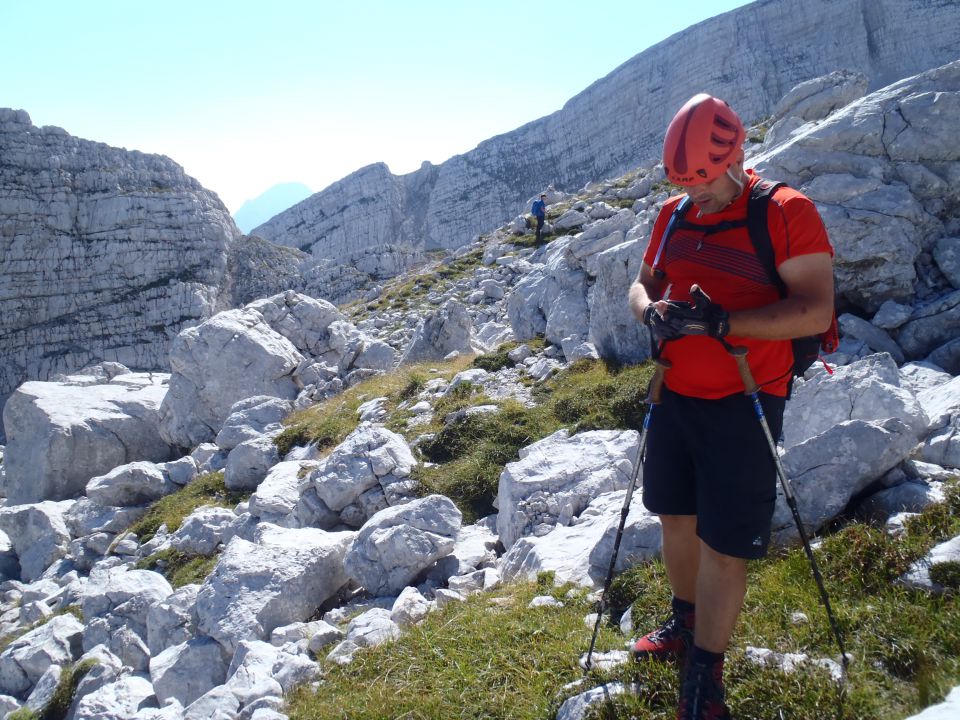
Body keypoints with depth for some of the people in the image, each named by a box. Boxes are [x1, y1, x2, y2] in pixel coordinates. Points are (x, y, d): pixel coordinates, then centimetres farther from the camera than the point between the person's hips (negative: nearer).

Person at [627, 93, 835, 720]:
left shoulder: (787, 213, -12)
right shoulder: (674, 216, 7)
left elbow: (816, 311, -19)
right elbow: (643, 284, 15)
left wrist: (721, 322, -28)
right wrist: (652, 311, -9)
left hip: (742, 405, -6)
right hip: (675, 395, 6)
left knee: (724, 544, -2)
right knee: (677, 516, 18)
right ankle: (685, 625, 40)